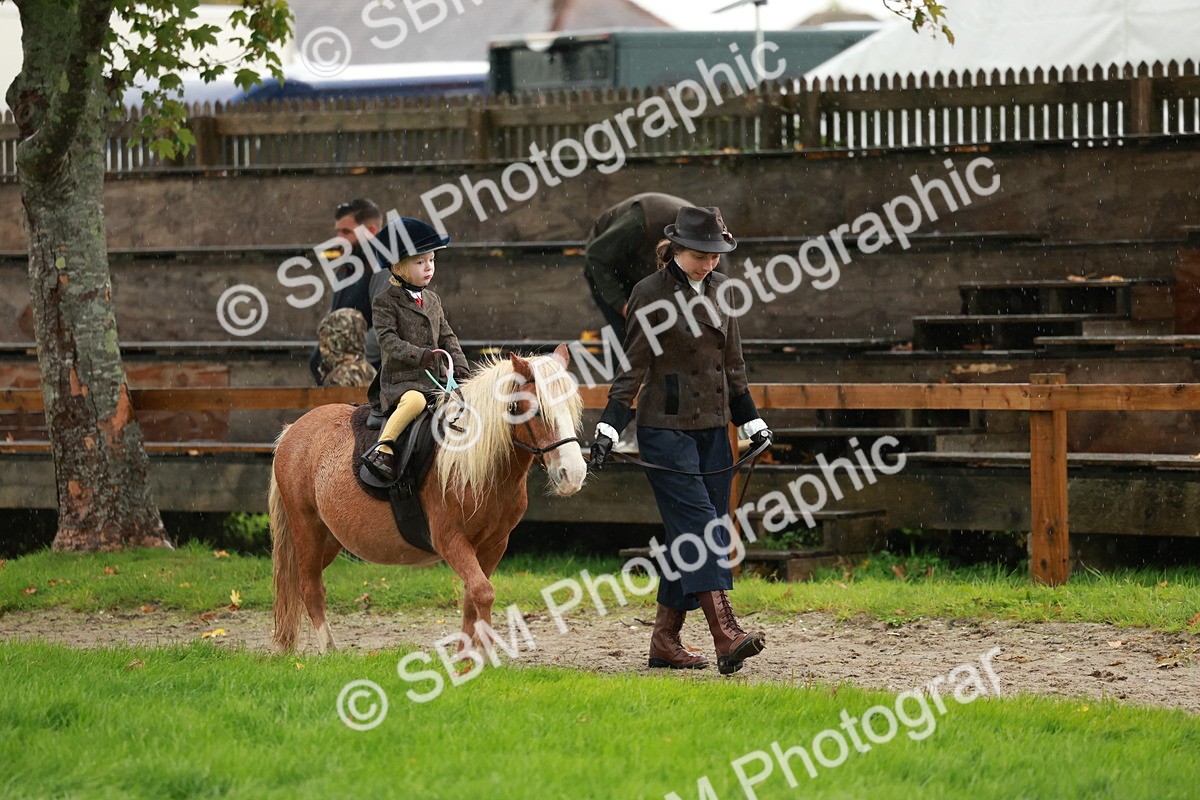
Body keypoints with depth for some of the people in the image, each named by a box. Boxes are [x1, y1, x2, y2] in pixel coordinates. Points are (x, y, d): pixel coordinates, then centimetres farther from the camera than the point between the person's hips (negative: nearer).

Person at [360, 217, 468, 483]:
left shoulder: (433, 300, 19)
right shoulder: (385, 302, -2)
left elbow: (447, 337, 20)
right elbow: (389, 342, -13)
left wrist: (460, 368, 3)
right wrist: (422, 356, -25)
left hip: (436, 380, 7)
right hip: (401, 379, -7)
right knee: (415, 400, -38)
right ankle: (382, 449, -36)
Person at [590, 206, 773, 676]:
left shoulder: (719, 289, 10)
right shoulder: (651, 294, -8)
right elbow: (632, 369, -8)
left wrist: (751, 421, 19)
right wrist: (609, 426, -14)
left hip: (713, 428, 7)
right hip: (665, 429, -7)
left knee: (697, 534, 5)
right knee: (698, 524, -16)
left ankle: (665, 641, 12)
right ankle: (726, 636, -25)